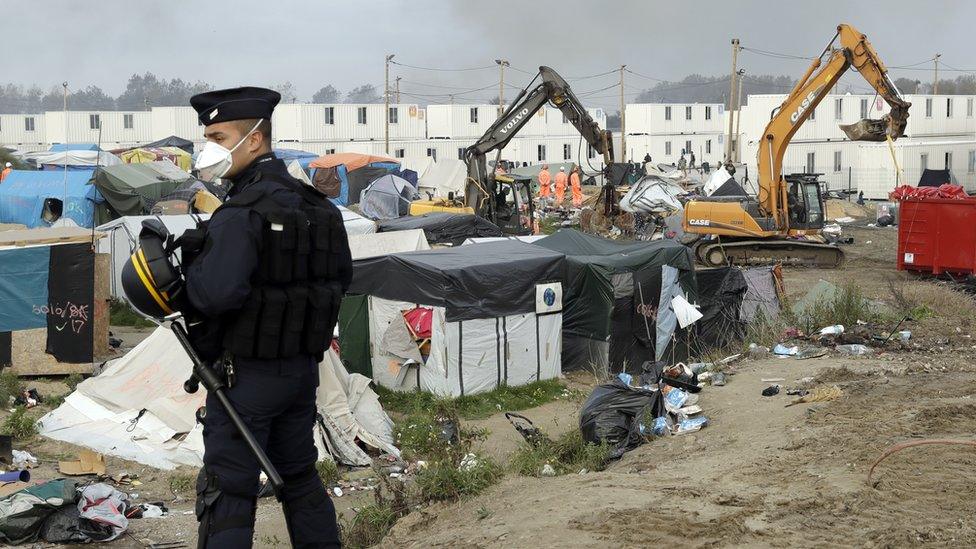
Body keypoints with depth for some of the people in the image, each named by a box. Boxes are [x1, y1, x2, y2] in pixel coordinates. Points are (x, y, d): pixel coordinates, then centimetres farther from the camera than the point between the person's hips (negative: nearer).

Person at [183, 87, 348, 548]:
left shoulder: (240, 214, -21)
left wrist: (191, 262, -11)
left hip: (246, 375, -8)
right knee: (300, 478, 20)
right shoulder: (316, 206, 5)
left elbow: (216, 295, -29)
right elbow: (341, 276, 16)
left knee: (227, 493, 1)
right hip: (304, 368, 8)